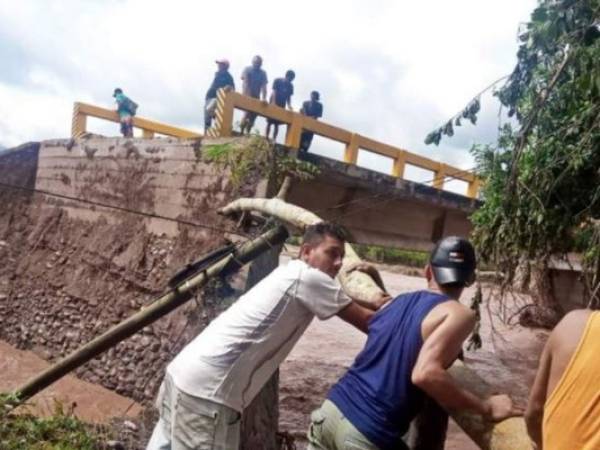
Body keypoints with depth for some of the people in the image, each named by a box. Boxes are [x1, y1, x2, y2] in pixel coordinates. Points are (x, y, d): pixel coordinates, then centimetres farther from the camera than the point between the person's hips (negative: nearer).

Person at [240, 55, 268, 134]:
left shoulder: (263, 73, 4)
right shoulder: (247, 70, -6)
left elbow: (264, 87, -3)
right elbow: (245, 83, -15)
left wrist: (264, 98, -17)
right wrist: (246, 96, -27)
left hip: (256, 97, 4)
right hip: (247, 96, -4)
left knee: (253, 116, -1)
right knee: (248, 113, -21)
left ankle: (247, 133, 11)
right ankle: (241, 132, -13)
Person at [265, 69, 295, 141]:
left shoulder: (290, 86, 5)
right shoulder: (277, 81, -7)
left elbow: (288, 97, 7)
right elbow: (274, 92, -11)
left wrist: (289, 106, -9)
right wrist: (273, 103, -20)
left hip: (281, 106, 3)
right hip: (273, 105, -3)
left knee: (277, 124, 2)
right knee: (269, 122, -1)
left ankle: (274, 139, 5)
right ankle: (266, 138, 4)